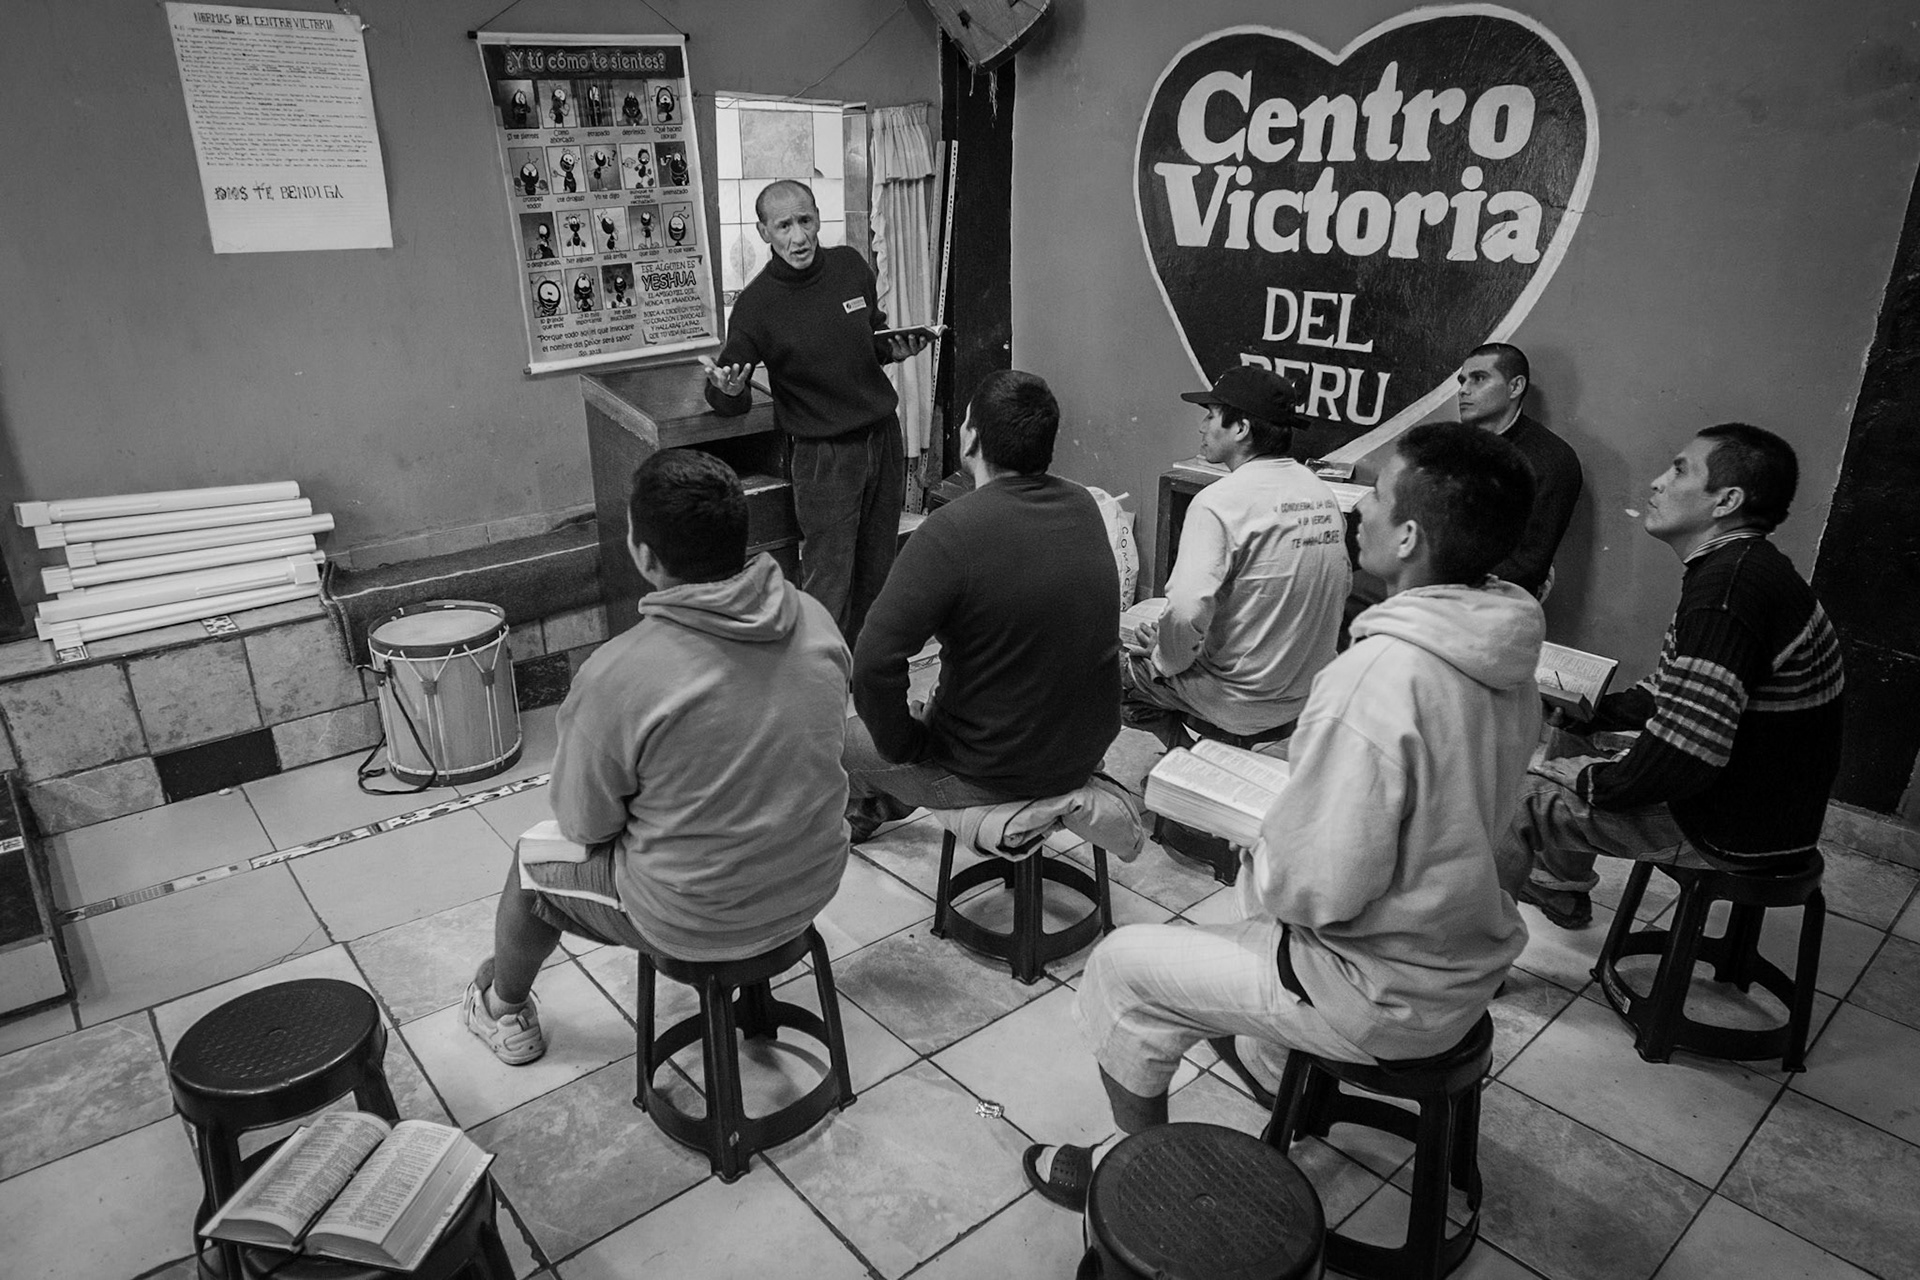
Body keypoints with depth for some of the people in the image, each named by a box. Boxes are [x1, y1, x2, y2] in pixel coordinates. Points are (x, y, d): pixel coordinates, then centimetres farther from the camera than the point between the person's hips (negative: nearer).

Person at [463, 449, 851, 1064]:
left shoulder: (617, 675, -27)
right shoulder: (815, 620, -11)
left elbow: (586, 823, -12)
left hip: (694, 921, -4)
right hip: (815, 886, 5)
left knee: (533, 858, 23)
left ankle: (505, 1013, 50)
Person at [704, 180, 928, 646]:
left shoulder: (850, 265, 1)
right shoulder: (756, 303, -13)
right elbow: (728, 402, -4)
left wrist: (894, 349, -1)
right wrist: (727, 390, -27)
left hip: (884, 435, 5)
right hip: (823, 454, -5)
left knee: (877, 577, 14)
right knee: (828, 590, -5)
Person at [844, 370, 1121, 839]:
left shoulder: (951, 532, -26)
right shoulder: (1083, 506, -2)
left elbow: (875, 660, -29)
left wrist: (904, 742, -10)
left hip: (996, 773, -7)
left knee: (842, 740, 19)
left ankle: (865, 806, 51)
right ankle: (884, 803, 54)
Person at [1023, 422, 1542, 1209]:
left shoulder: (1377, 677, -32)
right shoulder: (1500, 647, -4)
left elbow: (1319, 887, -28)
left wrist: (1255, 868, -7)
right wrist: (1282, 833, 6)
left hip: (1388, 993, -8)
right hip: (1469, 961, 8)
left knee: (1122, 967, 6)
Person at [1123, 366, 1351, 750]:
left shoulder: (1219, 502, -23)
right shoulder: (1321, 491, 1)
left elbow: (1186, 612, -32)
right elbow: (1342, 586, 11)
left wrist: (1166, 658, -10)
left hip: (1243, 700, -8)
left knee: (1123, 669, 12)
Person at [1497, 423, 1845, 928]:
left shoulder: (1729, 585, -27)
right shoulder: (1744, 566, 9)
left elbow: (1684, 756, -32)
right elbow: (1674, 692, 19)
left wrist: (1596, 783, -15)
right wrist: (1590, 713, 8)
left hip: (1734, 833, -10)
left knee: (1517, 796, -6)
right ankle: (1560, 888, 37)